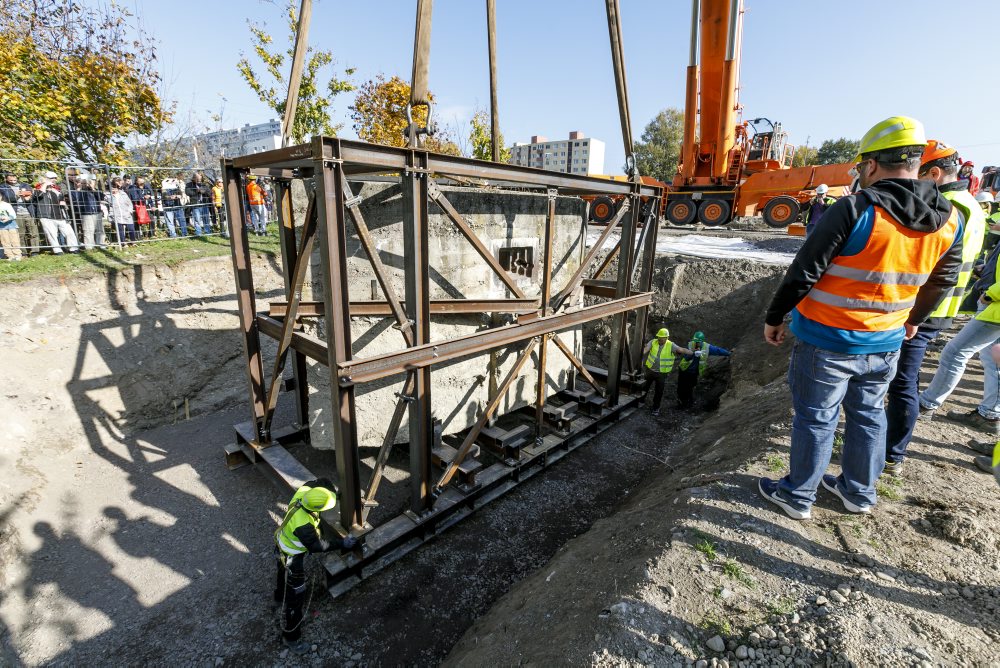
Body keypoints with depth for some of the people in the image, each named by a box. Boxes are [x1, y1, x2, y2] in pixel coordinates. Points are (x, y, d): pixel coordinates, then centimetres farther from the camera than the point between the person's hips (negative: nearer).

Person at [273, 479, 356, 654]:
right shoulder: (303, 525, -45)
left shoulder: (304, 491, -29)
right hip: (291, 557, -8)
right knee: (295, 598, 10)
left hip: (283, 542, 8)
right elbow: (316, 546, -30)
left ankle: (280, 595, 67)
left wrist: (337, 496, -15)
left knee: (283, 572, 37)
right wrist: (342, 544, -23)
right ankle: (291, 637, 29)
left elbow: (323, 481, -10)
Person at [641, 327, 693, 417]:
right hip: (650, 370, 2)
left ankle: (656, 408, 29)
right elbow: (645, 349, -20)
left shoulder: (670, 345, -12)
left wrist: (694, 353, -28)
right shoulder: (653, 342, -8)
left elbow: (682, 350, -18)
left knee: (659, 391, 9)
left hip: (662, 373, -2)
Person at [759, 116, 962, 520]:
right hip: (886, 343, 6)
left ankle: (798, 496, 23)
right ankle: (859, 492, 38)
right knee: (868, 415, 21)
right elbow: (943, 281, 15)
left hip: (827, 342, -6)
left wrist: (775, 317, -5)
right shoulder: (949, 221, 2)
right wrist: (914, 319, 30)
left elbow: (803, 272, -18)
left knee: (815, 419, 7)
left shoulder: (855, 210, -19)